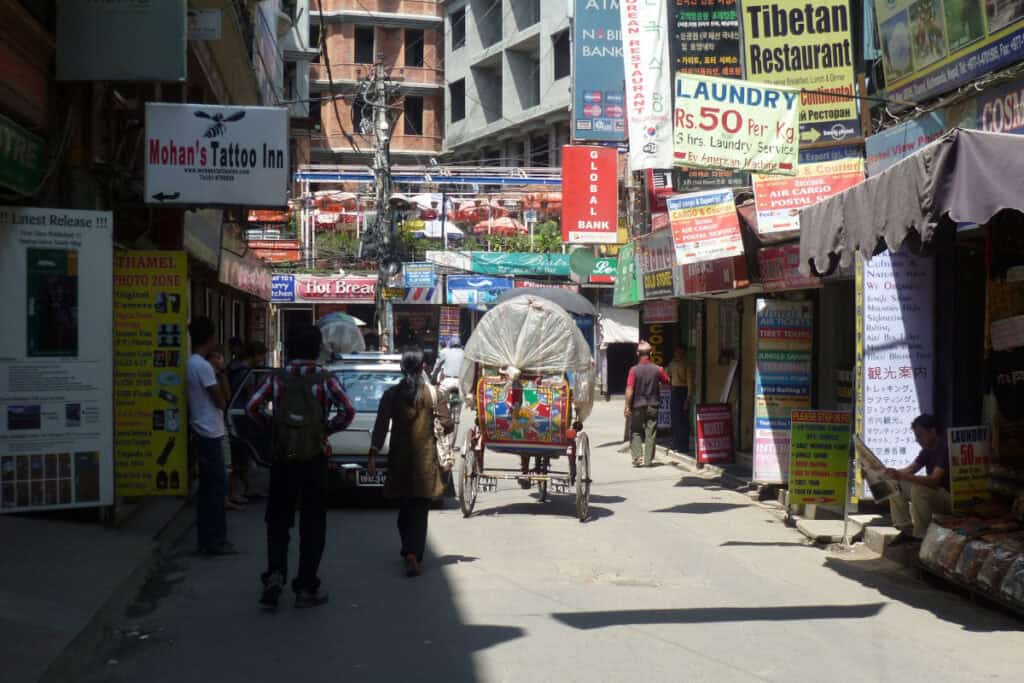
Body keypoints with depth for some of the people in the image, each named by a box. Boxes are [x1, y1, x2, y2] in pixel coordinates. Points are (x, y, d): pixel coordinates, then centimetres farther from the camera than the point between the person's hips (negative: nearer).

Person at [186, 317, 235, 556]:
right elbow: (221, 401, -13)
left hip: (203, 433, 10)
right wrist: (220, 370, -5)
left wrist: (219, 370, 6)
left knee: (208, 487, 12)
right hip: (210, 434, -10)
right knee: (217, 486, -5)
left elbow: (224, 395, 16)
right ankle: (215, 541, -3)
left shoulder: (193, 363, 13)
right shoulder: (203, 366, -18)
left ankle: (206, 539, 16)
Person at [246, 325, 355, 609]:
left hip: (282, 459, 1)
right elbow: (348, 411, -15)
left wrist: (271, 426, 8)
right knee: (313, 525, 7)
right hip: (314, 459, -1)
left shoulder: (277, 378, 0)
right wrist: (328, 428, 1)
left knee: (277, 522, 14)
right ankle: (307, 588, 7)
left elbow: (252, 407, -7)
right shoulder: (326, 380, -4)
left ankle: (275, 574, -5)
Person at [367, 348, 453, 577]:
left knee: (404, 508, 19)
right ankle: (414, 555, -18)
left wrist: (373, 455, -6)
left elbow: (381, 427, -6)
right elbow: (446, 425, -4)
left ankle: (408, 551, 31)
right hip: (425, 458, -2)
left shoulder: (391, 395, -2)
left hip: (399, 459, 2)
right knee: (420, 510, -2)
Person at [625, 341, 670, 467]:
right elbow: (667, 382, 9)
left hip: (637, 406, -1)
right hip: (652, 405, 2)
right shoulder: (657, 369, -4)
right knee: (650, 433, 7)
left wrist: (627, 406, -9)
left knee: (635, 432, 9)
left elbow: (629, 389, -13)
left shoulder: (634, 370, -10)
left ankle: (637, 458, -2)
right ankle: (648, 460, 8)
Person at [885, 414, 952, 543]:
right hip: (933, 494, 9)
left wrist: (901, 476, -40)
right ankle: (907, 530, 1)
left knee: (918, 489, -34)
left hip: (951, 497, -9)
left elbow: (934, 480, -33)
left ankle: (921, 536, -21)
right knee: (895, 485, 1)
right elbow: (909, 470, 5)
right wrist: (885, 472, -12)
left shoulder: (945, 449, -22)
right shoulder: (928, 450, 7)